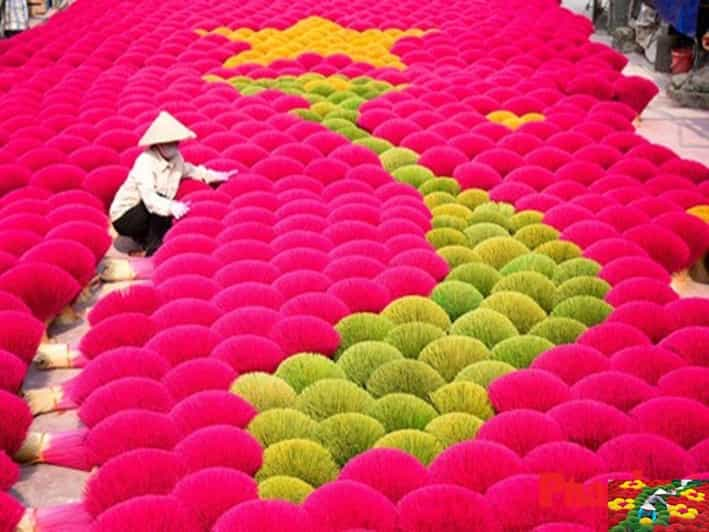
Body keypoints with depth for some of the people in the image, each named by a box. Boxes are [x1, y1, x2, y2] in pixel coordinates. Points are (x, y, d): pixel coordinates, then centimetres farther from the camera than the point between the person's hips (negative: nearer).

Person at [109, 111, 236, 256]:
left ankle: (145, 238, 12)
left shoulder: (176, 158, -3)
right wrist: (170, 207, -54)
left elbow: (187, 170, 20)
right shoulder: (145, 162, -24)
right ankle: (153, 247, -18)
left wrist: (214, 175, 6)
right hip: (123, 217, -7)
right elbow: (148, 197, -37)